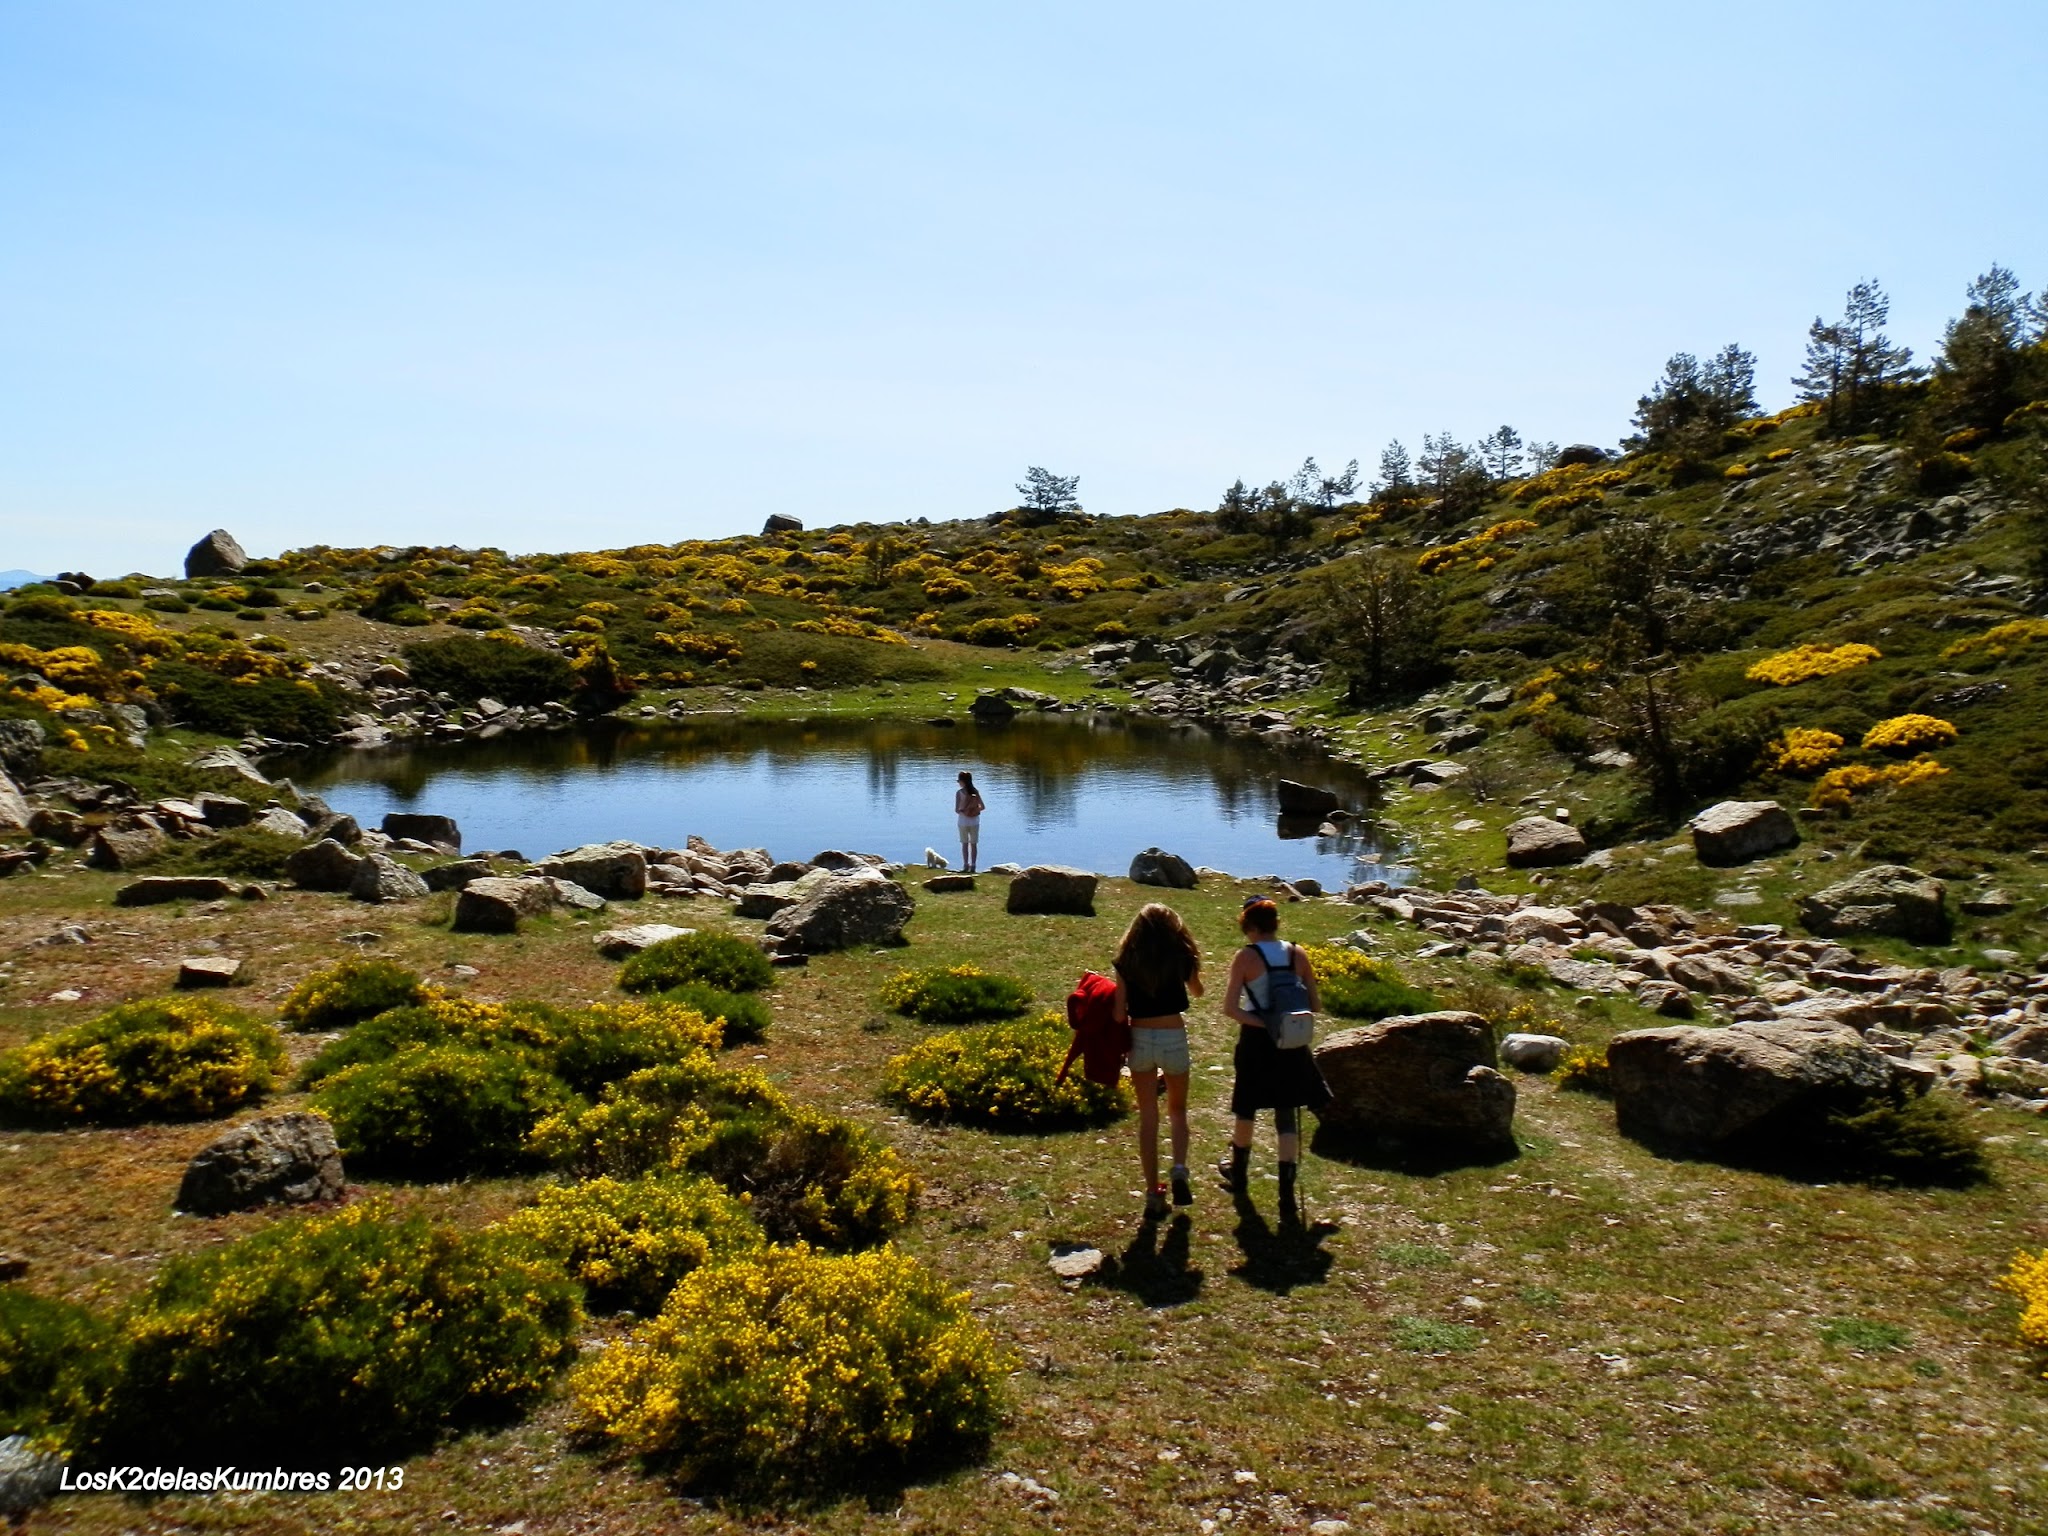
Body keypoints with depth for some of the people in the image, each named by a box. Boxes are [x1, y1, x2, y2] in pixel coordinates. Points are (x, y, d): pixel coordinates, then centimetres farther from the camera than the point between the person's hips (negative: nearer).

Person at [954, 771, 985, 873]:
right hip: (975, 820, 3)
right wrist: (975, 810, 8)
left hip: (963, 820, -3)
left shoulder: (959, 792, -10)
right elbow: (983, 807, 2)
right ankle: (973, 866, 9)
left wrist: (961, 811, 2)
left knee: (965, 844, 6)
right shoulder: (976, 792, 0)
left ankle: (966, 865, 4)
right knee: (974, 844, 8)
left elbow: (956, 810, -13)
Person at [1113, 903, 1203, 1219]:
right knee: (1177, 1110, 20)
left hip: (1140, 1039, 0)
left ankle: (1153, 1195, 10)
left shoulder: (1126, 962, -3)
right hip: (1174, 1038, 0)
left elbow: (1119, 1013, -5)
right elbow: (1197, 992, 17)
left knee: (1148, 1117, 11)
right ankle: (1180, 1171, -4)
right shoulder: (1181, 958, -2)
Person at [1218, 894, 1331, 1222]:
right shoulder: (1297, 954, -2)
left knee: (1246, 1108, 19)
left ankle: (1239, 1173, 41)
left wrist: (1262, 1023, -9)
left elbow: (1230, 1007, -17)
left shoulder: (1245, 957, -12)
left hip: (1256, 1040, -2)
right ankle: (1287, 1200, -1)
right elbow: (1315, 1004, 3)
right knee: (1287, 1117, 6)